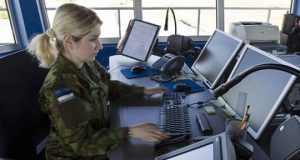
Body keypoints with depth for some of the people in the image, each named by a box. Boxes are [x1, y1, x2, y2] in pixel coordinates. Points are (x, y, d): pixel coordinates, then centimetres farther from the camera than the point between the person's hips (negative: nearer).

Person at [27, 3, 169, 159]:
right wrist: (131, 132, -31)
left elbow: (108, 87, 10)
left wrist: (143, 91, 2)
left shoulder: (87, 63, -9)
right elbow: (81, 143, -27)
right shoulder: (60, 87, -31)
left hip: (99, 131, 6)